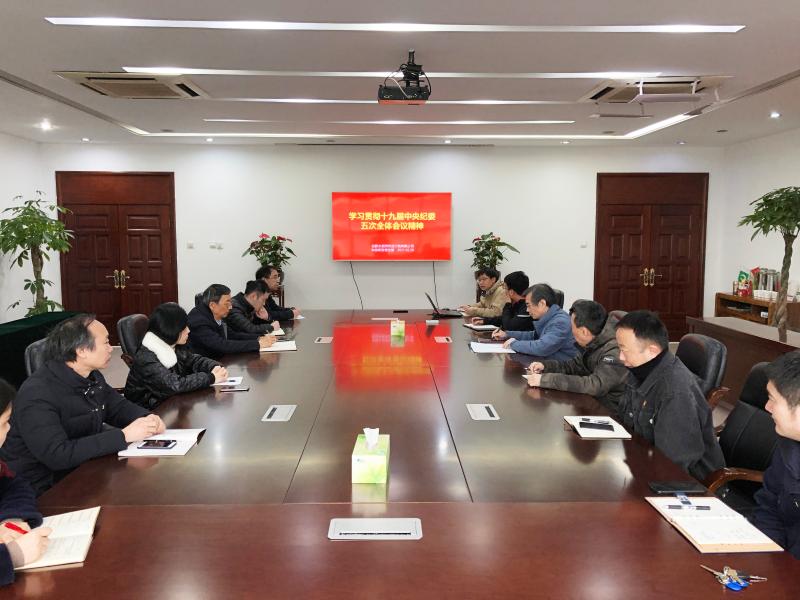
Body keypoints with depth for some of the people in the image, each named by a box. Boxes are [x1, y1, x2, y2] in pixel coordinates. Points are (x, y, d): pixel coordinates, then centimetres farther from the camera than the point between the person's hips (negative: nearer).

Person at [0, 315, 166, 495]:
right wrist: (124, 436, -31)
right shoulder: (38, 394, -25)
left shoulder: (91, 376, 1)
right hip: (46, 489, -8)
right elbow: (57, 455, -32)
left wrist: (147, 420, -9)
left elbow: (118, 406, 13)